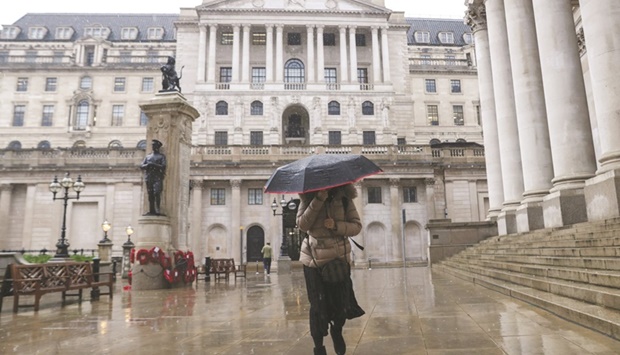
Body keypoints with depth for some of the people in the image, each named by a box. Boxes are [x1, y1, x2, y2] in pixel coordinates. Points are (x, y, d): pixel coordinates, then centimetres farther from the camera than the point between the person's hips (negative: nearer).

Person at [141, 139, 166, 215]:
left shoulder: (161, 156, 10)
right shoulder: (147, 156, 22)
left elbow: (163, 166, -4)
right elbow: (141, 166, 13)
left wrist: (154, 165, -13)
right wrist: (147, 165, -6)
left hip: (157, 177, -4)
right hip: (149, 177, 4)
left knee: (157, 193, -14)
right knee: (150, 194, 1)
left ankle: (157, 210, -15)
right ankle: (151, 210, 1)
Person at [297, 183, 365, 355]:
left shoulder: (344, 197, -4)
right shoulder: (308, 197, -4)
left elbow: (357, 226, -5)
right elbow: (303, 224, -17)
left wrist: (337, 225, -22)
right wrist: (318, 200, -23)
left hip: (340, 257, 1)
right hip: (315, 259, -1)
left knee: (342, 301, 7)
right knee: (318, 305, 4)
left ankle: (337, 331, 40)